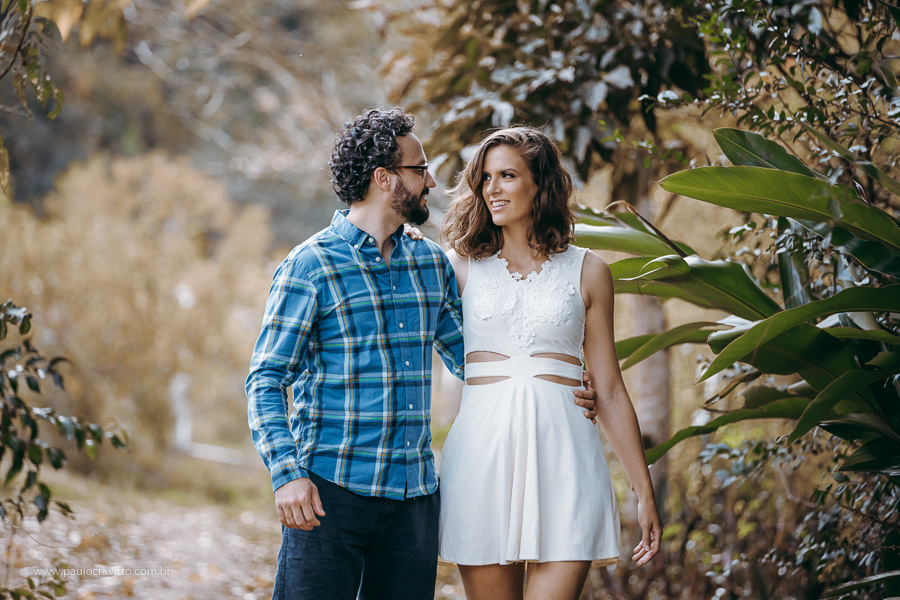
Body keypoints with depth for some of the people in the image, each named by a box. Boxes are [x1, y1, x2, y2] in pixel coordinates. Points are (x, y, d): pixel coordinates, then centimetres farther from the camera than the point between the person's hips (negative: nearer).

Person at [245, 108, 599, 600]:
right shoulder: (310, 266, -4)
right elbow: (266, 380, -4)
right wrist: (286, 473, -17)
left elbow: (466, 355, 24)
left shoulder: (433, 264, 14)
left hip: (414, 493, 5)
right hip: (329, 490, -5)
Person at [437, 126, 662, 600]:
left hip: (564, 453, 0)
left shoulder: (587, 271, 10)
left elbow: (609, 390, 11)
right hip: (482, 449, 1)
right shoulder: (461, 266, 10)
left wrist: (644, 492, 10)